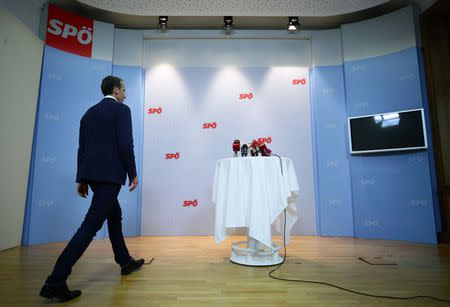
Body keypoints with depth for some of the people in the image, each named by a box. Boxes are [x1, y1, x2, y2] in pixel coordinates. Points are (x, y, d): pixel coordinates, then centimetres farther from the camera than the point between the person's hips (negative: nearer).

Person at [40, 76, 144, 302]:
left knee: (115, 215, 19)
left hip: (92, 173, 9)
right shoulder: (122, 110, -4)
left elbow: (82, 148, 15)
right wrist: (133, 173, -6)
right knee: (91, 225, -7)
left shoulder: (89, 112, 18)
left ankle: (125, 262, 31)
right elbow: (125, 145, -15)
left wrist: (81, 179, 18)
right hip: (110, 174, -9)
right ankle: (56, 281, -6)